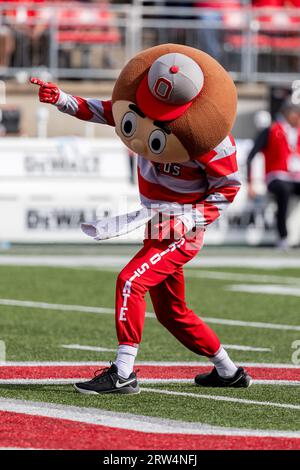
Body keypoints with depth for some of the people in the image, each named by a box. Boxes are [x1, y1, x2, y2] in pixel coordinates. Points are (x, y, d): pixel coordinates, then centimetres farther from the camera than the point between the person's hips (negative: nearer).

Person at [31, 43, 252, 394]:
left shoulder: (212, 140, -22)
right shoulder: (149, 111, -5)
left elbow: (228, 187, -11)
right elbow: (105, 112, 4)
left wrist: (191, 220, -21)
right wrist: (60, 99, -11)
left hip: (183, 233, -8)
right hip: (161, 227, 8)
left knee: (130, 281, -23)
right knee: (171, 312, 16)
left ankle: (123, 374, -23)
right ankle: (228, 372, 32)